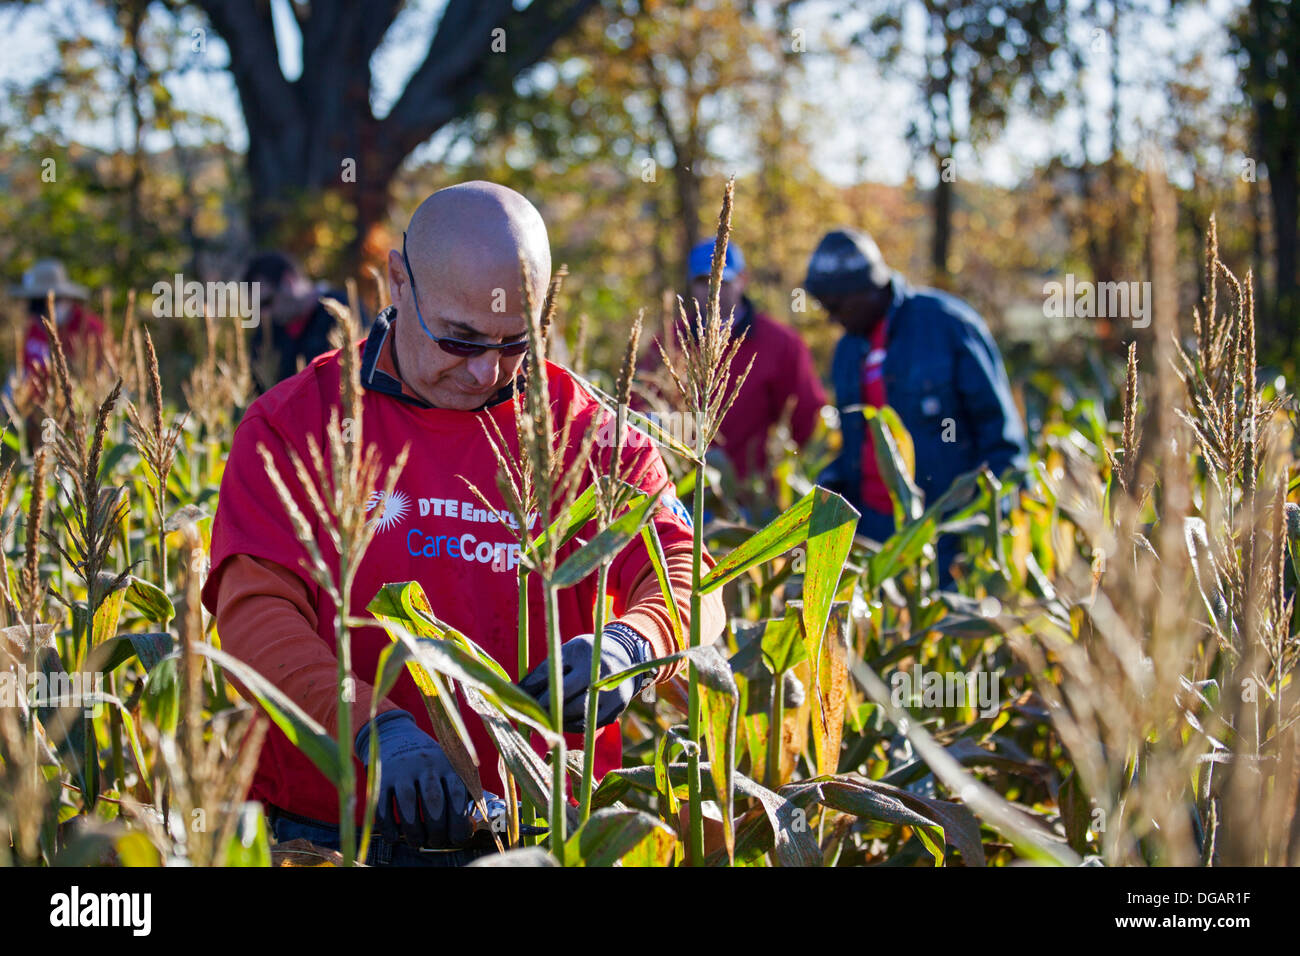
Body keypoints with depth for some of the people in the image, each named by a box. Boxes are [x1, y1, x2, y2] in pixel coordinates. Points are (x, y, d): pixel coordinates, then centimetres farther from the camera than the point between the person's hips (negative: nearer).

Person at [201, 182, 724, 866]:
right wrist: (376, 729, -25)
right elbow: (255, 612, -8)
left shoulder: (586, 431, 7)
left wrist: (628, 647, -24)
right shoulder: (294, 422, 3)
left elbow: (687, 578, 0)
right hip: (325, 831, -3)